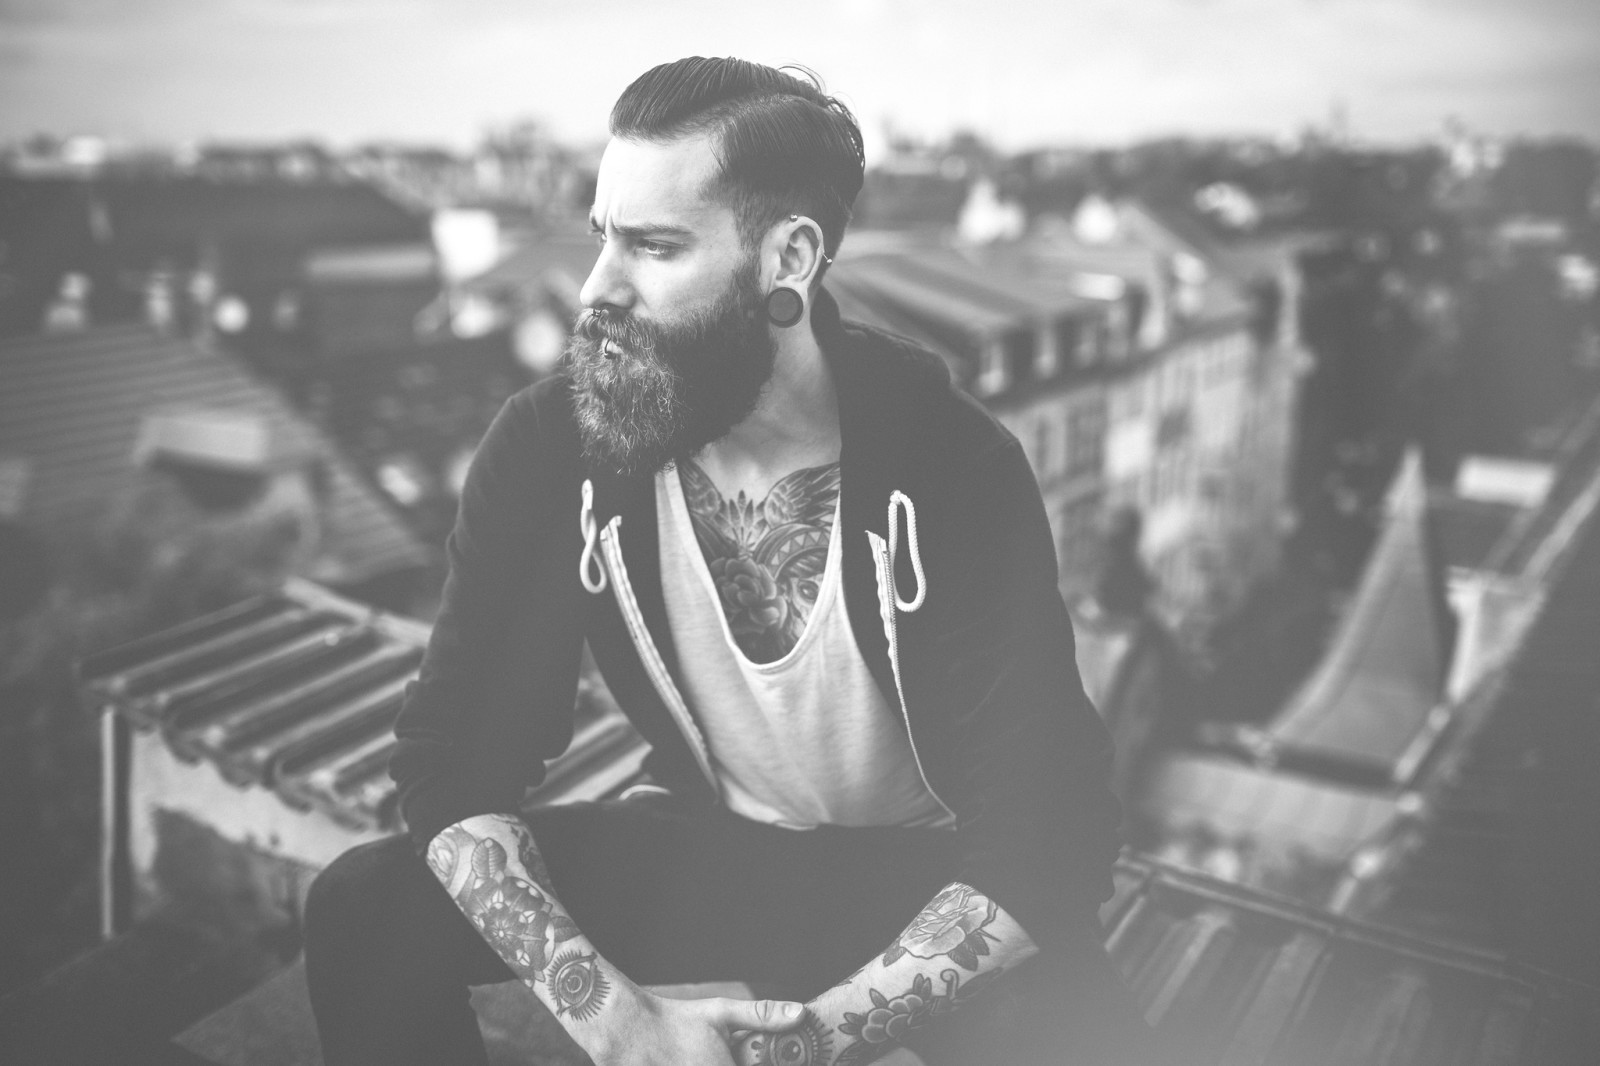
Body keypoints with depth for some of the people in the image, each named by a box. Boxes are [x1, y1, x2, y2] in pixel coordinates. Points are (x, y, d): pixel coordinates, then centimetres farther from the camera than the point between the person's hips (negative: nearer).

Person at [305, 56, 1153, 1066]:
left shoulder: (953, 464, -23)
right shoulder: (551, 447, -15)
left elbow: (1044, 828, -21)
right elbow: (457, 755, -14)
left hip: (915, 873, -2)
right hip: (697, 845, 3)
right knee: (364, 910, -14)